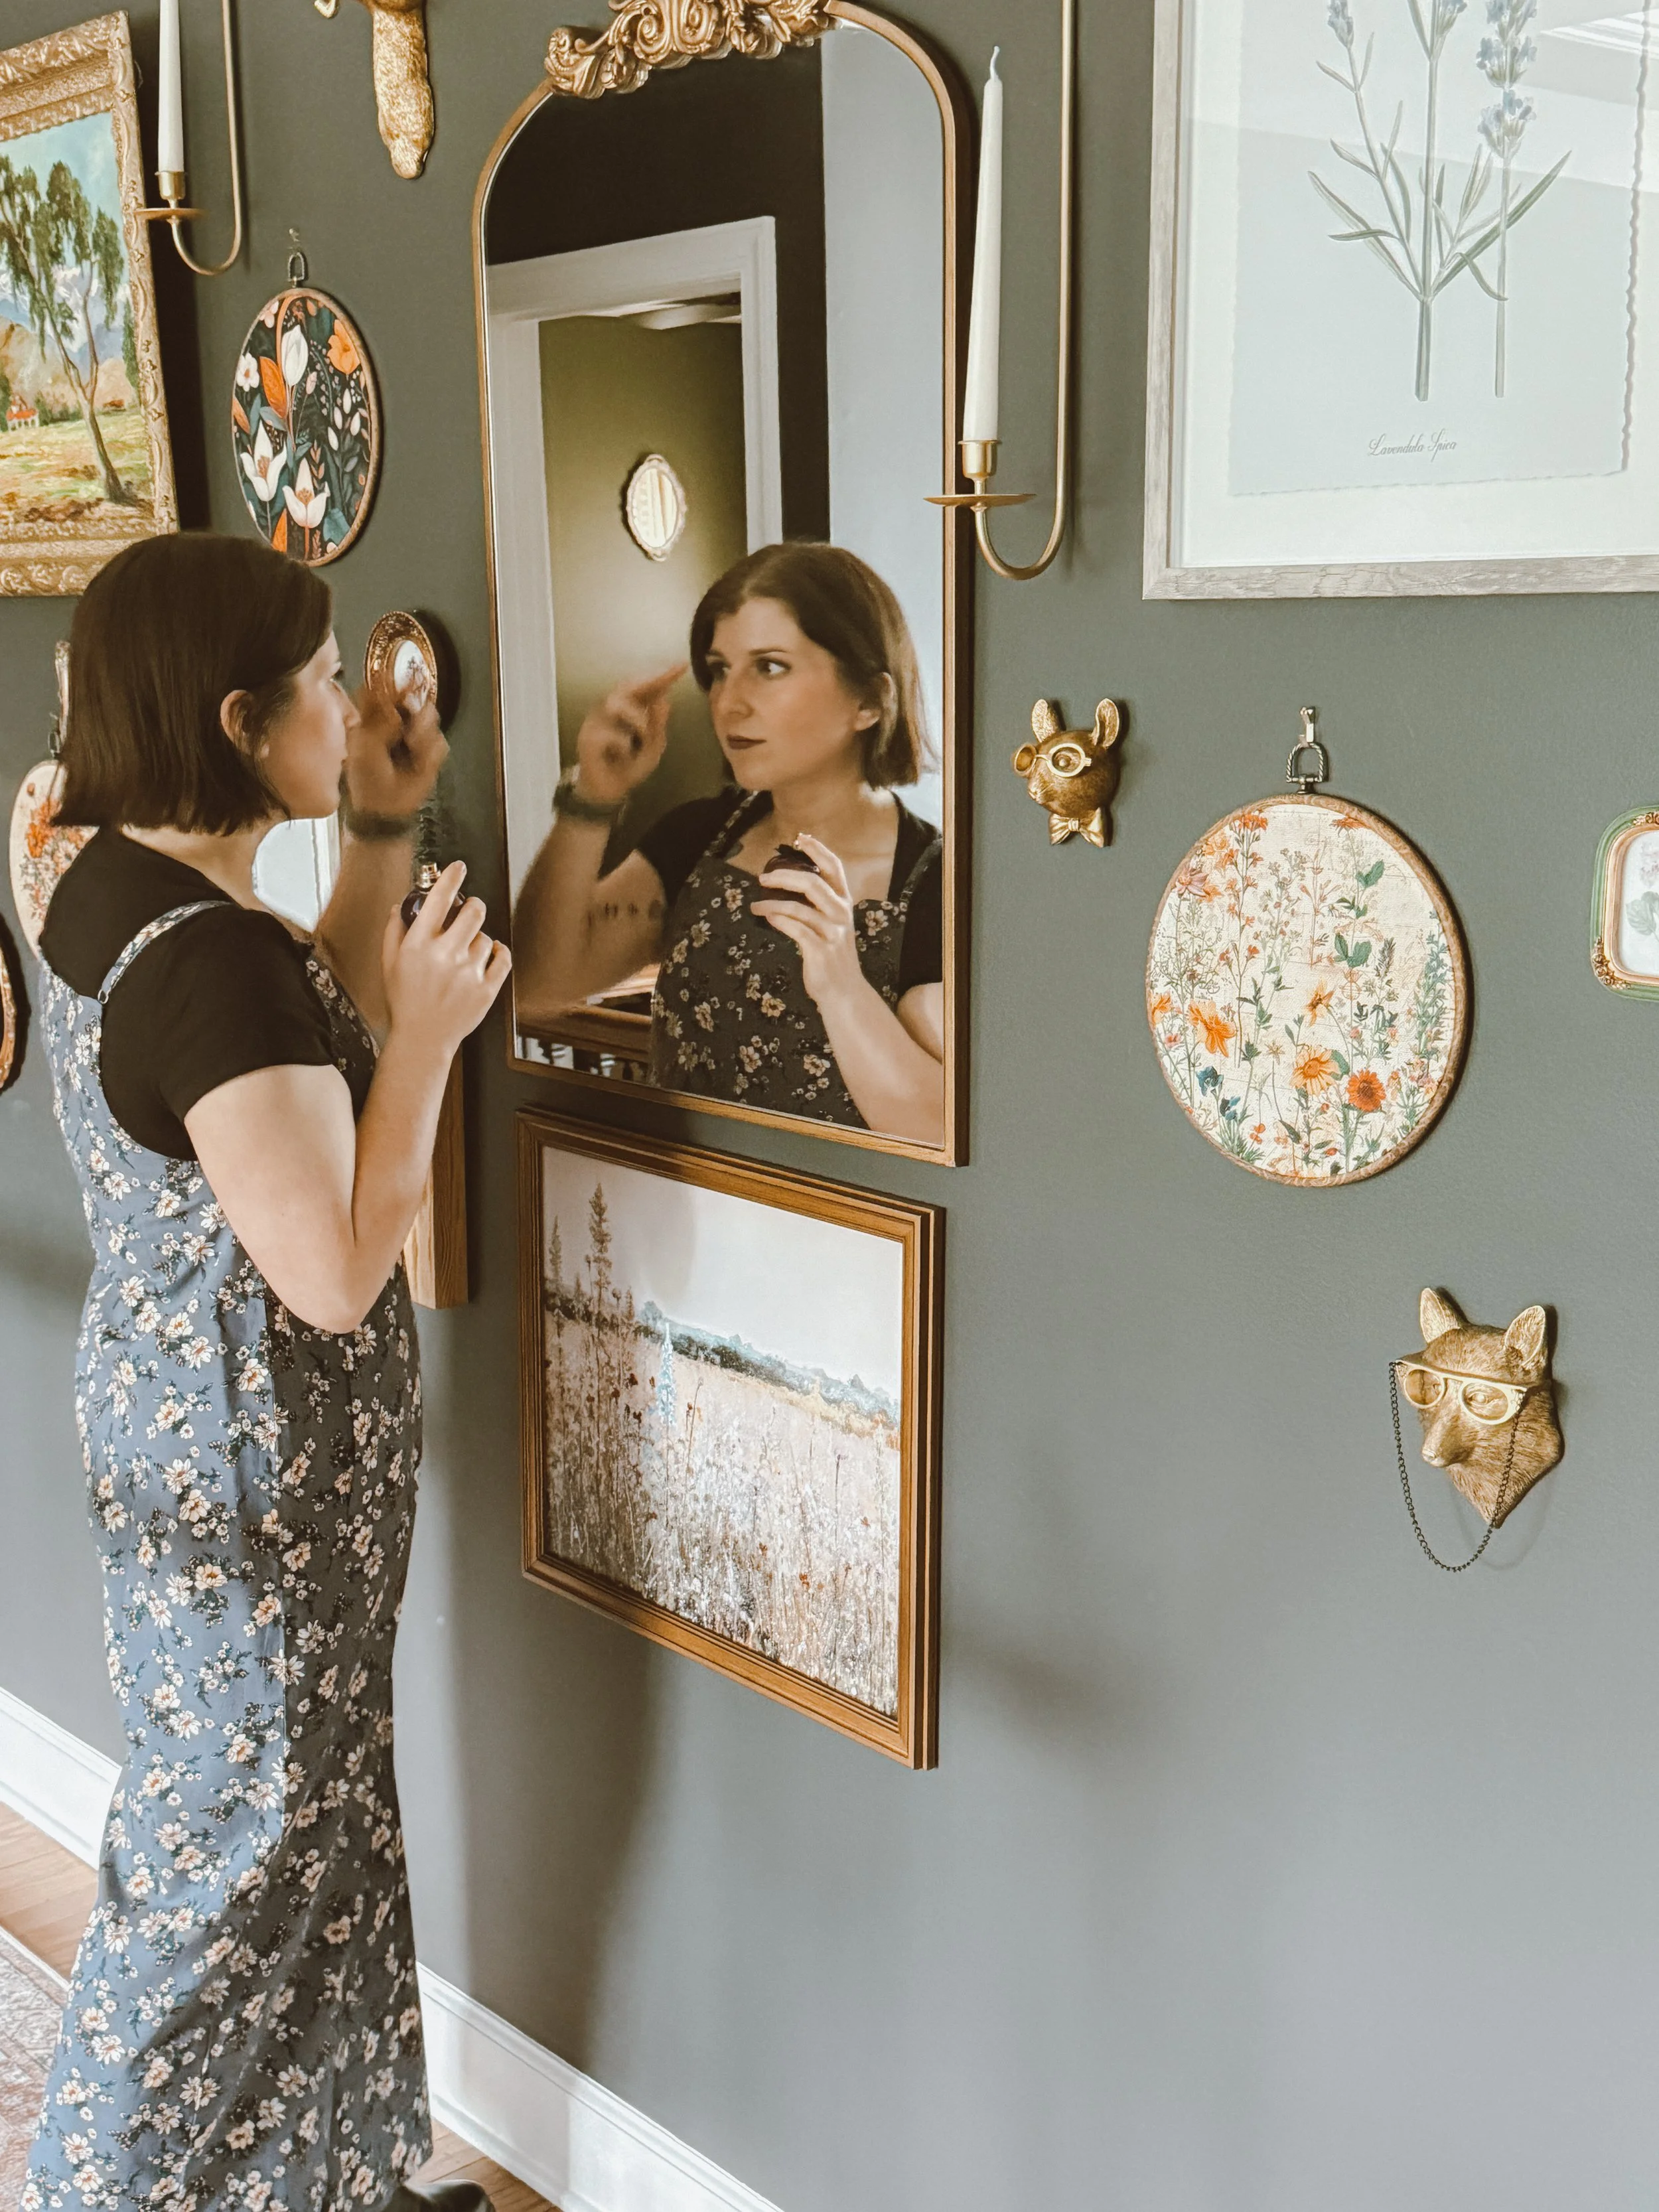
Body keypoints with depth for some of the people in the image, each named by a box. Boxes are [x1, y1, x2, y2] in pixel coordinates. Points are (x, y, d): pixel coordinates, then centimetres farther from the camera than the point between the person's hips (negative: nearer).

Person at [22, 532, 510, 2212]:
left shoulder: (115, 883, 3)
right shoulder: (207, 959, -27)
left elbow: (319, 1036, 17)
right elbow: (336, 1272, -27)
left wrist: (381, 835, 9)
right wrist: (430, 1032, -20)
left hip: (178, 1399, 10)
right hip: (254, 1457, -10)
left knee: (296, 1804, 22)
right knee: (243, 1839, 8)